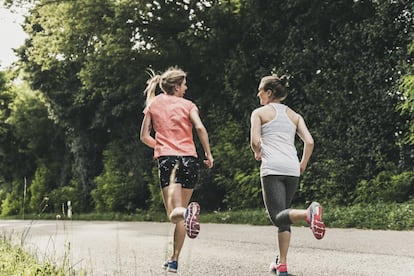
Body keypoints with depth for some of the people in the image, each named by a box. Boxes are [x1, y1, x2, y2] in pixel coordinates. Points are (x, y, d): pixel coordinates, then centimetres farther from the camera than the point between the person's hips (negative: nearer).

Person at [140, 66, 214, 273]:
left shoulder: (153, 104, 13)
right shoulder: (187, 105, 8)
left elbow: (144, 136, 13)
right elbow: (200, 128, -10)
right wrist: (209, 154, -1)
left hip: (167, 160, -1)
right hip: (189, 159, 1)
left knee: (174, 214, -10)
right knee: (180, 215, 14)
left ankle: (187, 211, -46)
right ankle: (174, 260, 15)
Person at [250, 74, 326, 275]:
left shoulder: (259, 112, 8)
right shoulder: (294, 115, 19)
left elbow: (255, 141, -4)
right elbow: (309, 142, 8)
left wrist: (257, 153, 17)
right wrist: (302, 165, 20)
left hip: (272, 168, -5)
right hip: (292, 169, 5)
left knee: (278, 217, -11)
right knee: (283, 214, 16)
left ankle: (308, 213, -41)